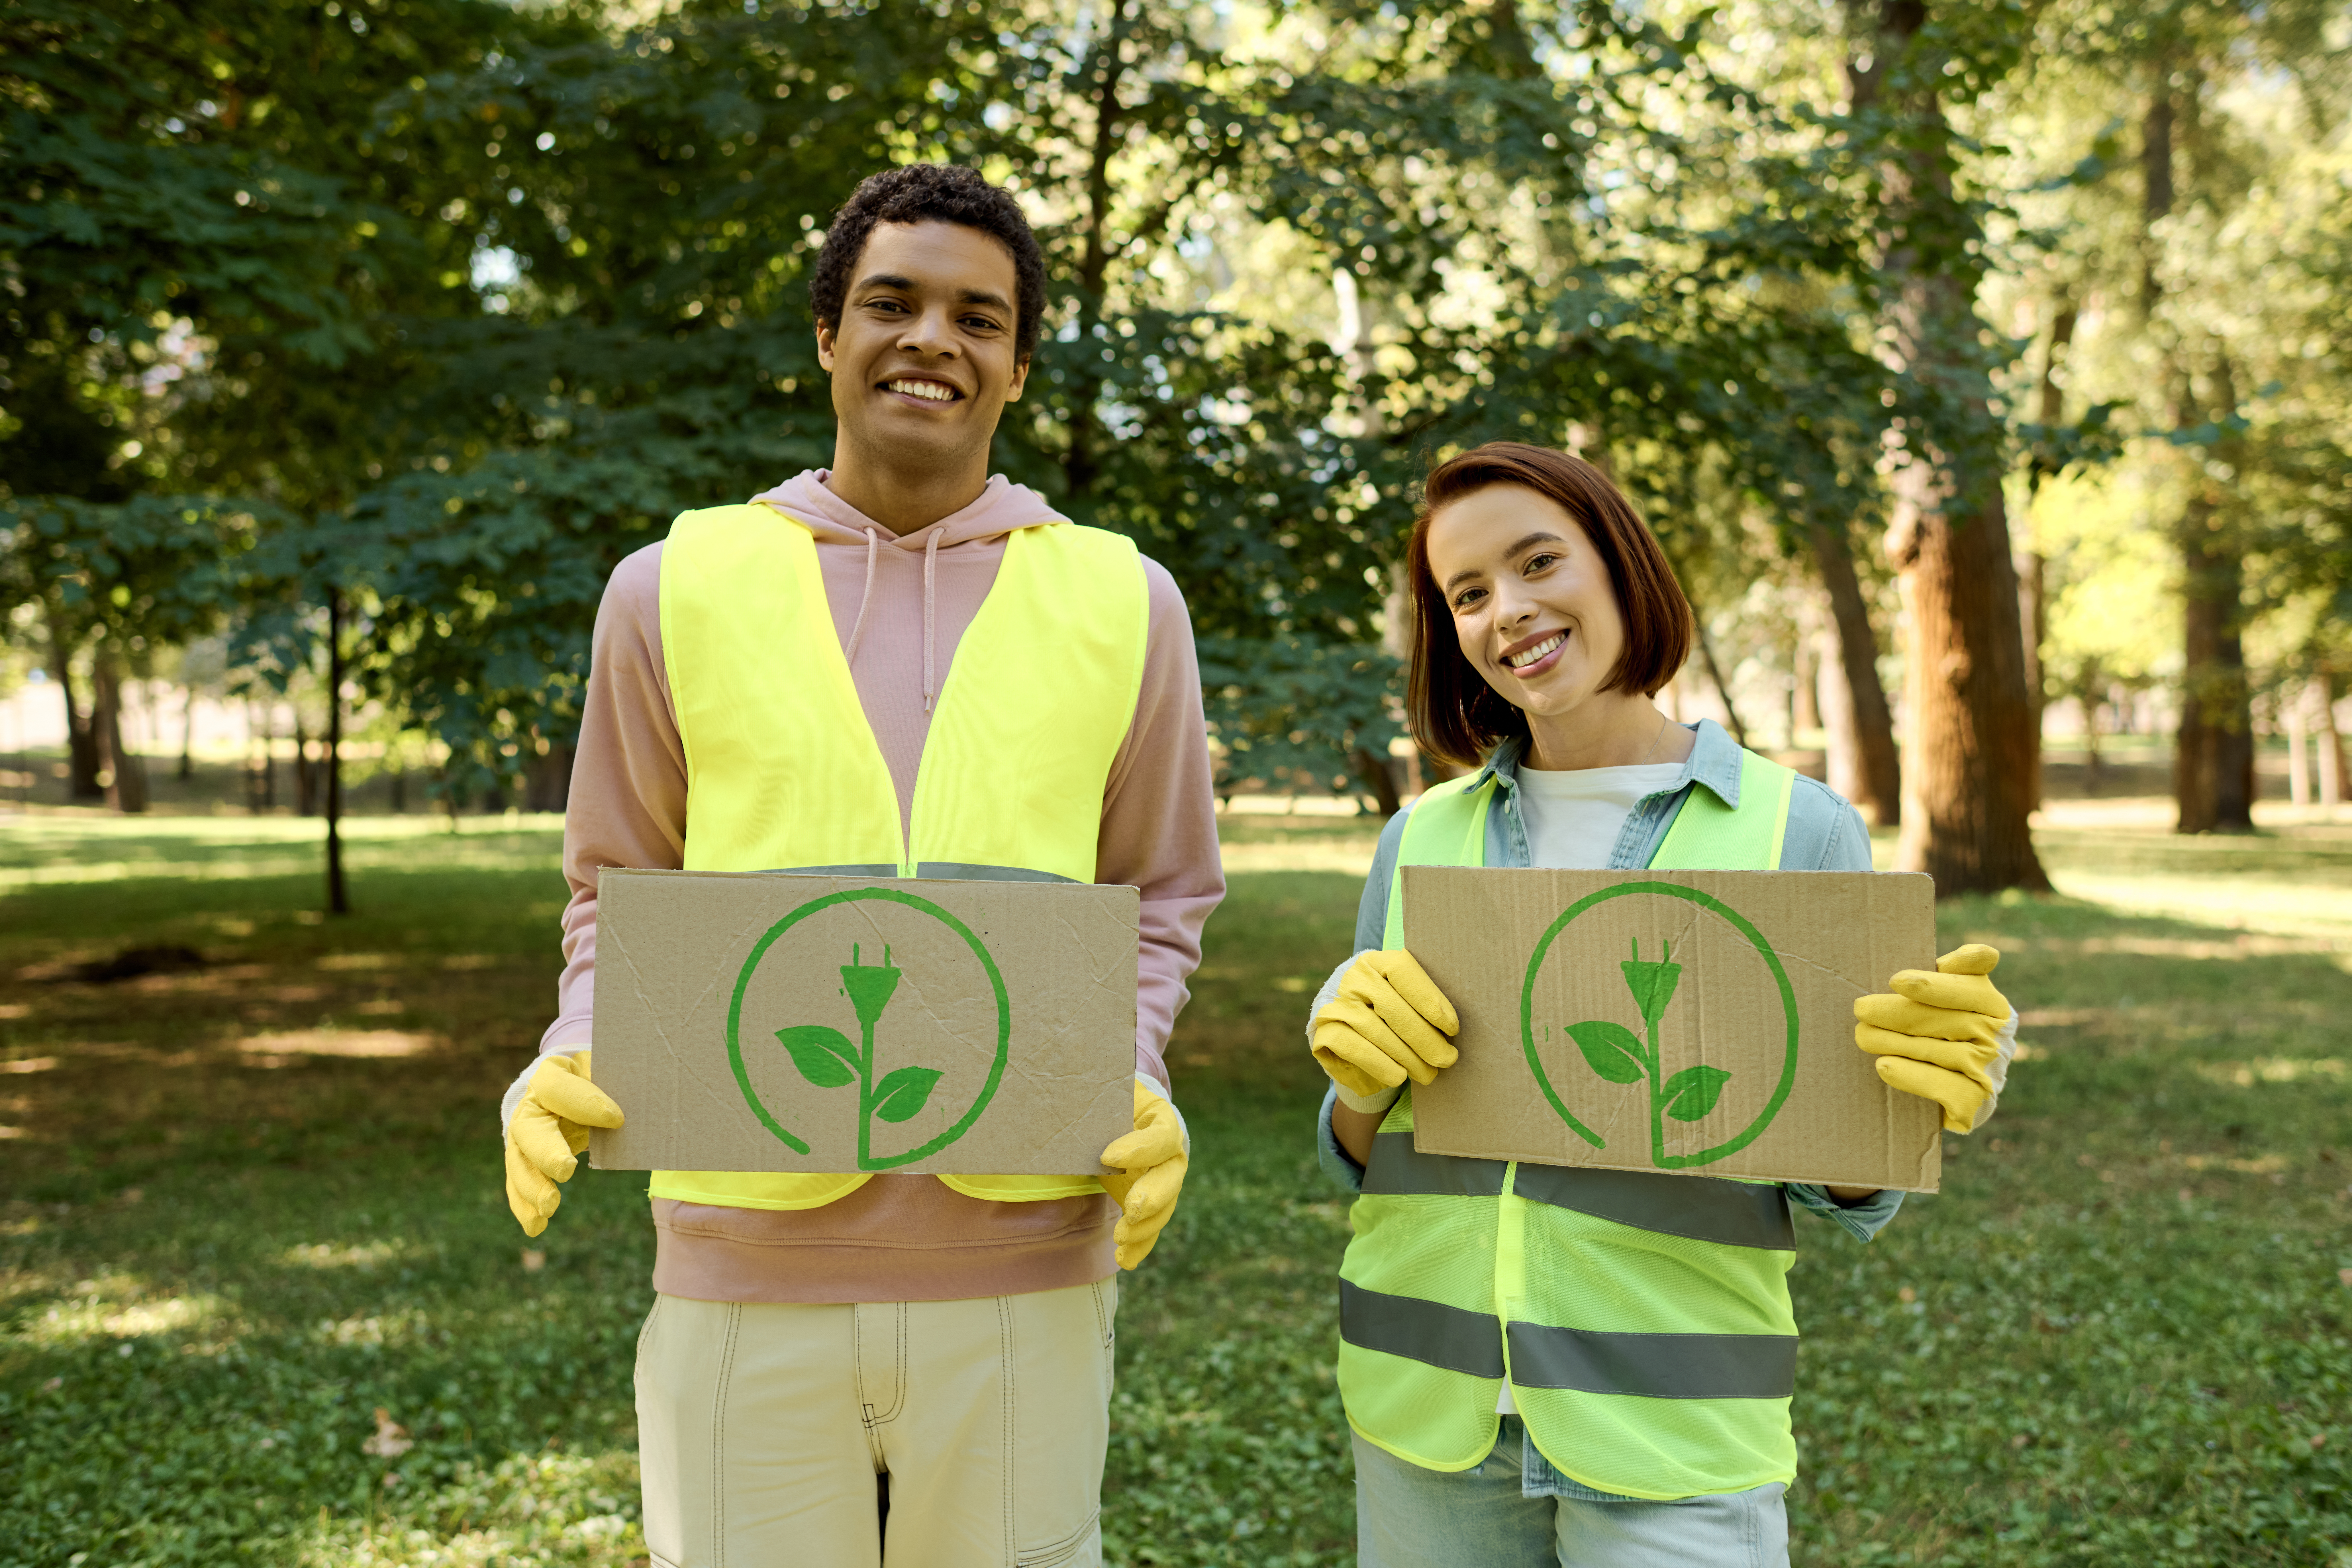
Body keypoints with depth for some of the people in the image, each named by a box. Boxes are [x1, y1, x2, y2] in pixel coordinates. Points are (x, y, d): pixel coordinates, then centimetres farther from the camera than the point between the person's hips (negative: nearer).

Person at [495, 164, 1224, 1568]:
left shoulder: (1123, 602, 5)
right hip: (744, 1262, 0)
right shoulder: (680, 586, 4)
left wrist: (1131, 1081, -5)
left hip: (1024, 1266, 1)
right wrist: (575, 1061, -7)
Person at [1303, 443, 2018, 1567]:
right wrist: (1359, 1081, -14)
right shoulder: (1422, 842, 2)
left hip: (1673, 1432, -2)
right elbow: (1360, 1161, 7)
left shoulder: (1799, 832, -5)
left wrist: (1914, 1098, -22)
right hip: (1426, 1415, 3)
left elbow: (1839, 1200, -2)